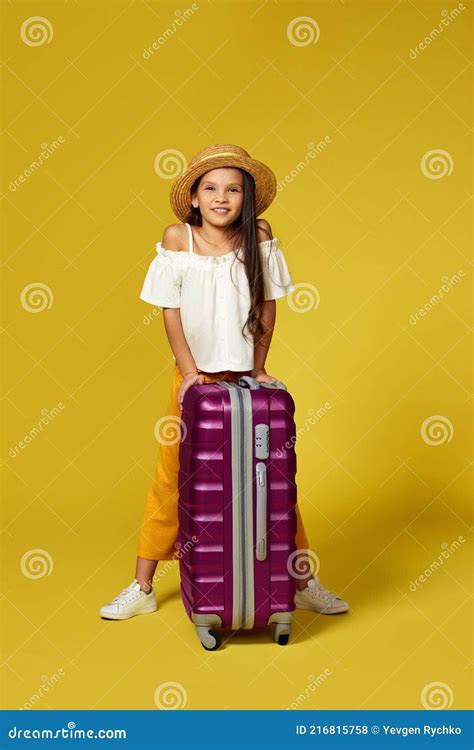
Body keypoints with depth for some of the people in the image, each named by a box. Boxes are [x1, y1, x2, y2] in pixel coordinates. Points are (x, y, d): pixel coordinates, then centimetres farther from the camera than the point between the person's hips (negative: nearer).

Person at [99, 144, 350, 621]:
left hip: (245, 377, 1)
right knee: (170, 477, 5)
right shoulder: (177, 238, -9)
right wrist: (190, 372, -10)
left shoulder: (259, 236, -8)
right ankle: (142, 588, 18)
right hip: (195, 376, 0)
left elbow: (267, 307, -2)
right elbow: (171, 311, -7)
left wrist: (258, 369, -2)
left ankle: (304, 582, 21)